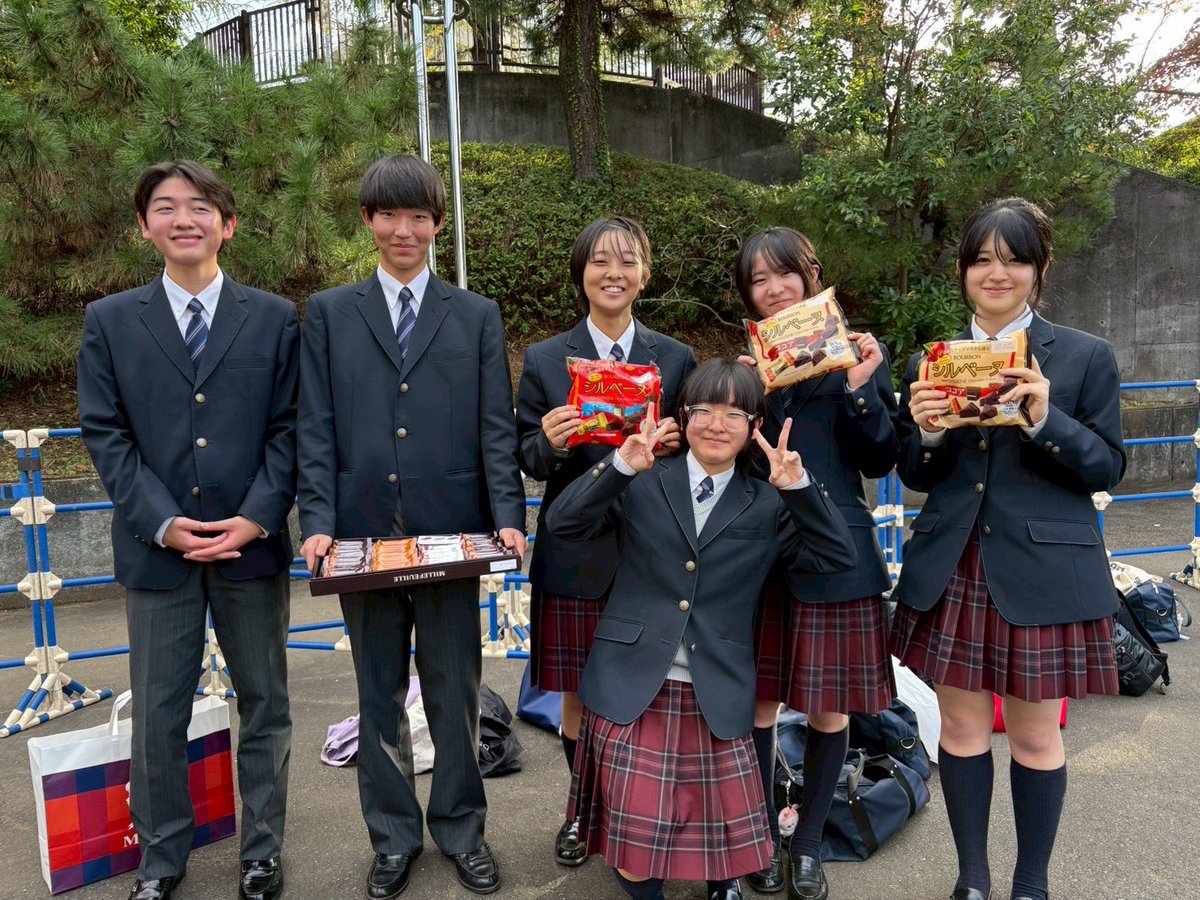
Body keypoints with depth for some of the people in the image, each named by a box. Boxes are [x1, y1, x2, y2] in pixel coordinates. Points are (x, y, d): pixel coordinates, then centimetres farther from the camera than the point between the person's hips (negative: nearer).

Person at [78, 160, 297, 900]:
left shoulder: (275, 318, 4)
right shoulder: (109, 322, 6)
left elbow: (288, 429, 0)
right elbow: (106, 435, 1)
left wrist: (257, 517, -12)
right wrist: (162, 524, -11)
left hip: (254, 543, 0)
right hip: (157, 549, 0)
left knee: (264, 703, 12)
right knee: (157, 714, 10)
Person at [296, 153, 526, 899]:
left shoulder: (477, 316, 7)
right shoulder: (329, 313, 8)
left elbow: (496, 427, 2)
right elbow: (317, 430, 3)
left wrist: (507, 518, -10)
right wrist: (318, 522, -8)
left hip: (450, 533, 0)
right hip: (362, 534, 1)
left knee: (455, 692, 11)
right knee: (380, 697, 14)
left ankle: (462, 830, 31)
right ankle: (394, 838, 32)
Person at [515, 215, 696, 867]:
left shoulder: (676, 358, 4)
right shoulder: (545, 360, 2)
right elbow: (530, 460, 2)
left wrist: (672, 444, -15)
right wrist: (551, 442, -20)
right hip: (576, 554, 0)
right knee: (578, 692, 11)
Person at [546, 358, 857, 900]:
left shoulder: (766, 506, 9)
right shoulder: (642, 486, 4)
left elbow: (836, 557, 3)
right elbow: (562, 524, -7)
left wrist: (798, 488, -9)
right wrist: (620, 466, -20)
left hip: (717, 698, 1)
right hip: (632, 690, -1)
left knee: (727, 835, 7)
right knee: (636, 833, -2)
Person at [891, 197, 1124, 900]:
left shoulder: (1085, 356, 0)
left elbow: (1108, 467, -1)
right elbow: (917, 477, 9)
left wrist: (1045, 420, -18)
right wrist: (926, 432, -13)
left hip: (1042, 572, -2)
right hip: (952, 570, 2)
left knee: (1035, 736, 10)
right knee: (962, 728, 12)